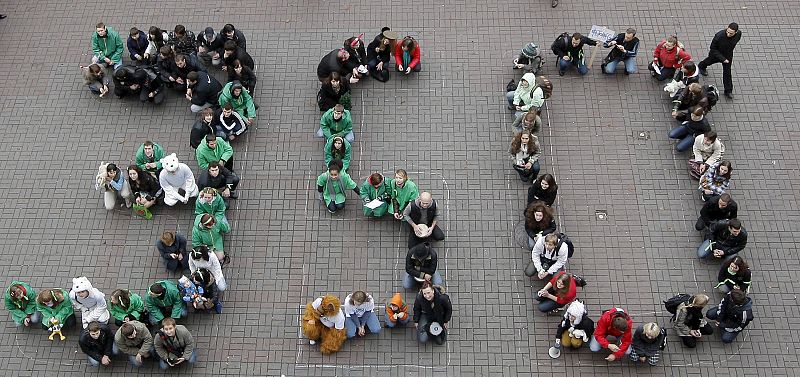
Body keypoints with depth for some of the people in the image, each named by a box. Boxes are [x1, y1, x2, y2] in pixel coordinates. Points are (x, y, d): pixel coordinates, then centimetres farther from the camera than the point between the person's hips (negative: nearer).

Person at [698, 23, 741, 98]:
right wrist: (722, 59, -31)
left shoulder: (739, 34, -26)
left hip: (728, 55, 2)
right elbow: (713, 49, -27)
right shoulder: (719, 35, -40)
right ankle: (702, 66, 66)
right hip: (716, 54, -2)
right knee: (710, 60, 30)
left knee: (727, 72, 5)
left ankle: (728, 91, 20)